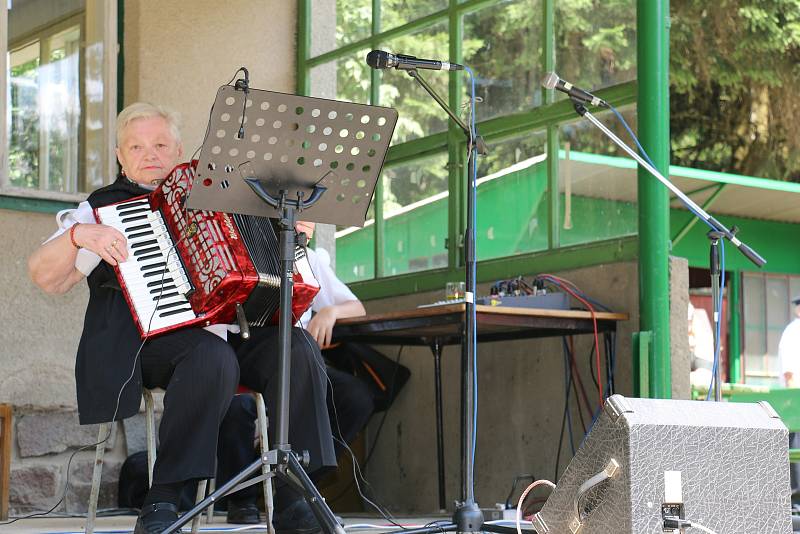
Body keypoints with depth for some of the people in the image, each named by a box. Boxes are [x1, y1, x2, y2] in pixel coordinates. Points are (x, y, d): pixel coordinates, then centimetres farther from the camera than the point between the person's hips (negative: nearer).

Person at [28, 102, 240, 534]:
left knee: (217, 361, -34)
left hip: (192, 338, 1)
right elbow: (46, 278, 4)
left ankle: (164, 498, -29)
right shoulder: (102, 207, 16)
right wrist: (78, 234, -14)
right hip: (122, 345, -1)